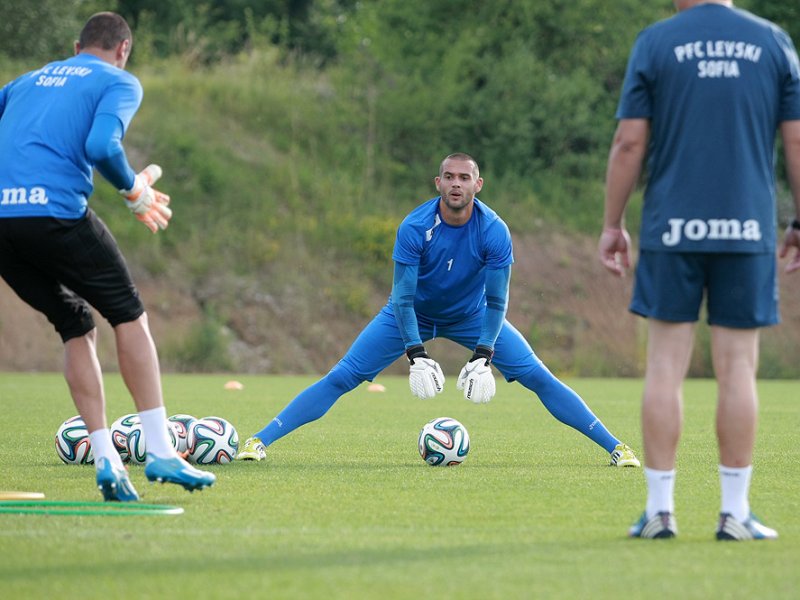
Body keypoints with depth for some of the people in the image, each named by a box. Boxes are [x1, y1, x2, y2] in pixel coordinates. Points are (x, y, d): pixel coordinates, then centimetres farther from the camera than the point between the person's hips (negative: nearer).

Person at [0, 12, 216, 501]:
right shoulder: (120, 82, 10)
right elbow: (102, 145, -10)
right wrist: (135, 190, 6)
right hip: (55, 209, -6)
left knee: (76, 327, 18)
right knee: (129, 316, 10)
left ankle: (106, 460, 8)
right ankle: (160, 452, 2)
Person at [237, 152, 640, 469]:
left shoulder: (494, 232, -25)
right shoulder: (414, 228, -28)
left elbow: (496, 301, -19)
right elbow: (402, 298, -24)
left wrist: (483, 355, -28)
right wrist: (416, 355, -32)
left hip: (472, 316, 1)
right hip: (412, 315, -1)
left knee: (538, 377, -10)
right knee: (341, 378, -11)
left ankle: (615, 447, -4)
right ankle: (260, 441, -9)